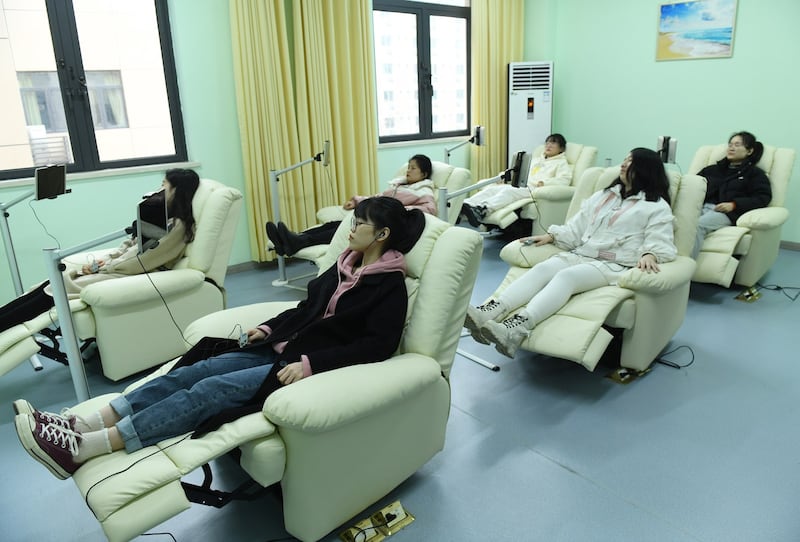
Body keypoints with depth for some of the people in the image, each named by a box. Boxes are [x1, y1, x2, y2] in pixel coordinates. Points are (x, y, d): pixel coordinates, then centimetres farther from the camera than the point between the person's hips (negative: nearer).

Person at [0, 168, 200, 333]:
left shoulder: (178, 225, -12)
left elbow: (143, 261, -16)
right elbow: (130, 245, 17)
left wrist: (104, 267, -8)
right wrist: (100, 262, 2)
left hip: (133, 275, -8)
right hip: (124, 265, 8)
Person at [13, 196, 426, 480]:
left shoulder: (390, 286, -11)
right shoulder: (346, 264, 13)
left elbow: (377, 345, -21)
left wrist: (310, 364, -25)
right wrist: (271, 327, 8)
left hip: (313, 366, -8)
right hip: (282, 349, 8)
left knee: (212, 390, -21)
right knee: (192, 372, -7)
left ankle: (81, 450, -21)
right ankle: (81, 426, -8)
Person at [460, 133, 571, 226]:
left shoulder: (561, 163, 16)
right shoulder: (536, 159, 36)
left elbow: (564, 180, -2)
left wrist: (544, 183, -20)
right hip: (520, 185, 6)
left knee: (508, 191, -36)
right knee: (492, 188, -21)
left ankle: (482, 210, -60)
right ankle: (465, 206, -43)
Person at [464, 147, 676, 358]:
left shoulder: (658, 207, 9)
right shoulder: (603, 195, 26)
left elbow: (660, 243, -3)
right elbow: (576, 227, 23)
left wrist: (649, 254, -25)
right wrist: (551, 236, 8)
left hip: (614, 265, -5)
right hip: (580, 254, 6)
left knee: (567, 276, -35)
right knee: (542, 268, -26)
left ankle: (517, 327, -58)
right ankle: (489, 312, -47)